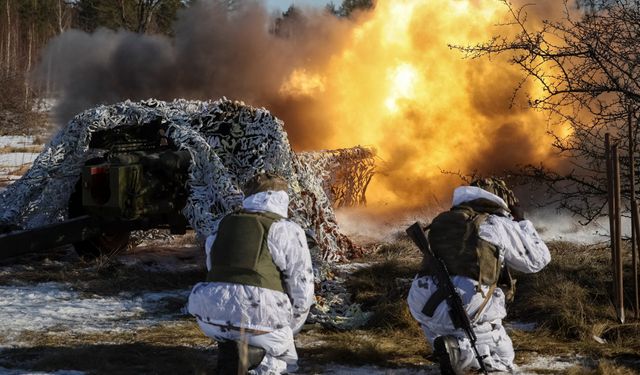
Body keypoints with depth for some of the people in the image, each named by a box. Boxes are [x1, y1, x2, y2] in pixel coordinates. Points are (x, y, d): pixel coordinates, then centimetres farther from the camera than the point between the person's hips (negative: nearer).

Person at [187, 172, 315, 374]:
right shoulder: (287, 231, 5)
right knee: (285, 359, 22)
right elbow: (302, 287, 4)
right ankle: (254, 354, -10)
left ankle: (228, 350, 5)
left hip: (212, 316, 5)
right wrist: (288, 330, 18)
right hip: (259, 315, -4)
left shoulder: (222, 227, 20)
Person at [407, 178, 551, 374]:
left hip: (422, 306, 4)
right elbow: (538, 259, 17)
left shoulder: (442, 220, 22)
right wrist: (521, 223, 30)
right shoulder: (499, 224, 8)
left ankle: (440, 343, 11)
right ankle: (459, 350, -12)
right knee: (503, 358, 16)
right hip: (467, 310, -4)